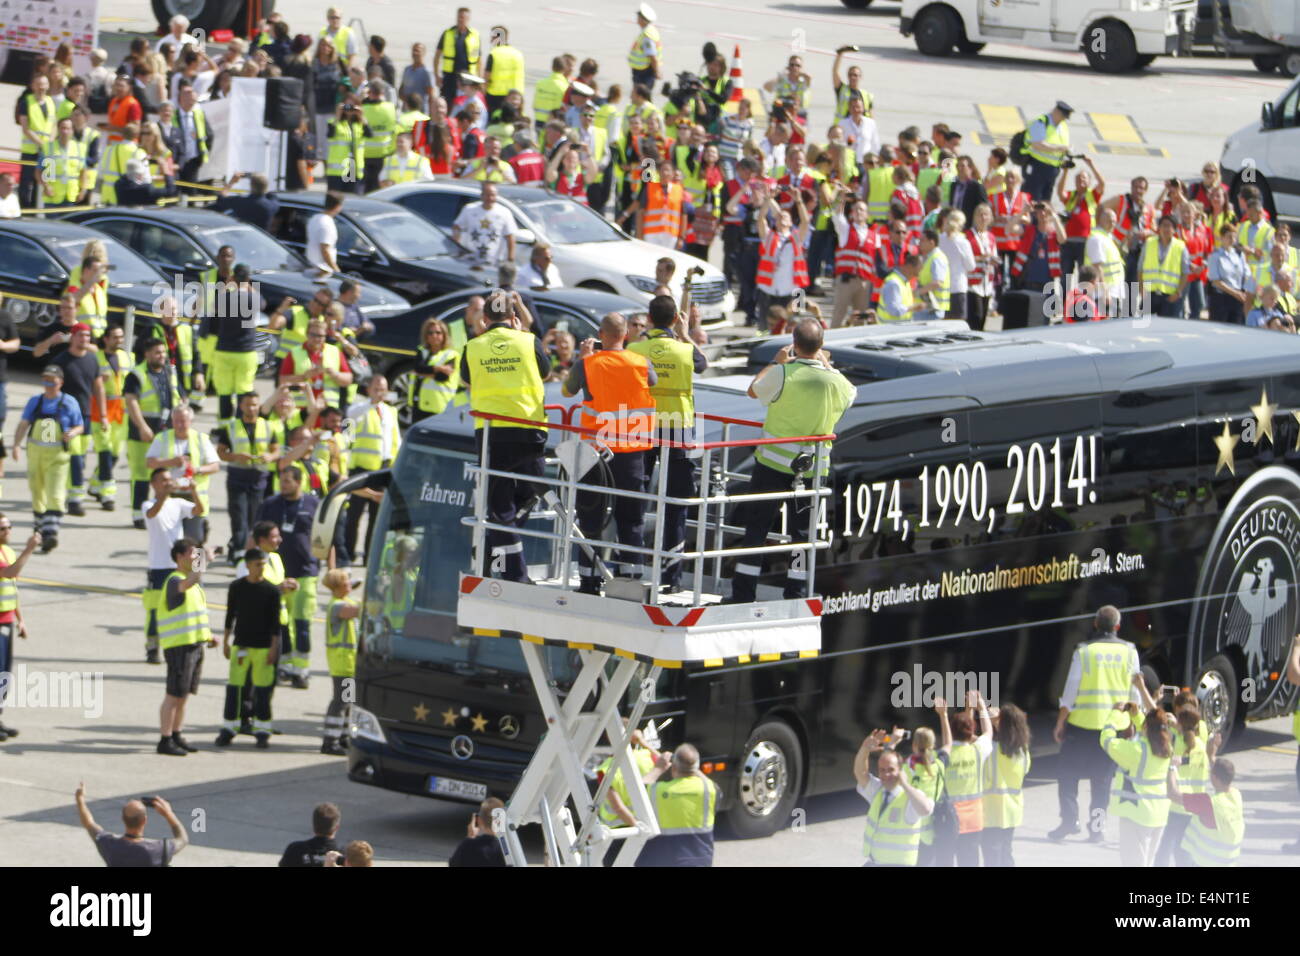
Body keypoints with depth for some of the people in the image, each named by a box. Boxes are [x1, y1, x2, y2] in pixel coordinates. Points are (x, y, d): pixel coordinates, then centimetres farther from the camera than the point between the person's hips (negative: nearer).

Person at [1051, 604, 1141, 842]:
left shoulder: (1084, 651, -7)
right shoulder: (1129, 651, 0)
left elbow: (1070, 691, -5)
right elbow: (1134, 693, 3)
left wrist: (1060, 723, 3)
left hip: (1082, 724, -3)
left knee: (1068, 773, 9)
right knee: (1103, 778, 10)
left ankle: (1069, 819, -1)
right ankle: (1097, 827, 7)